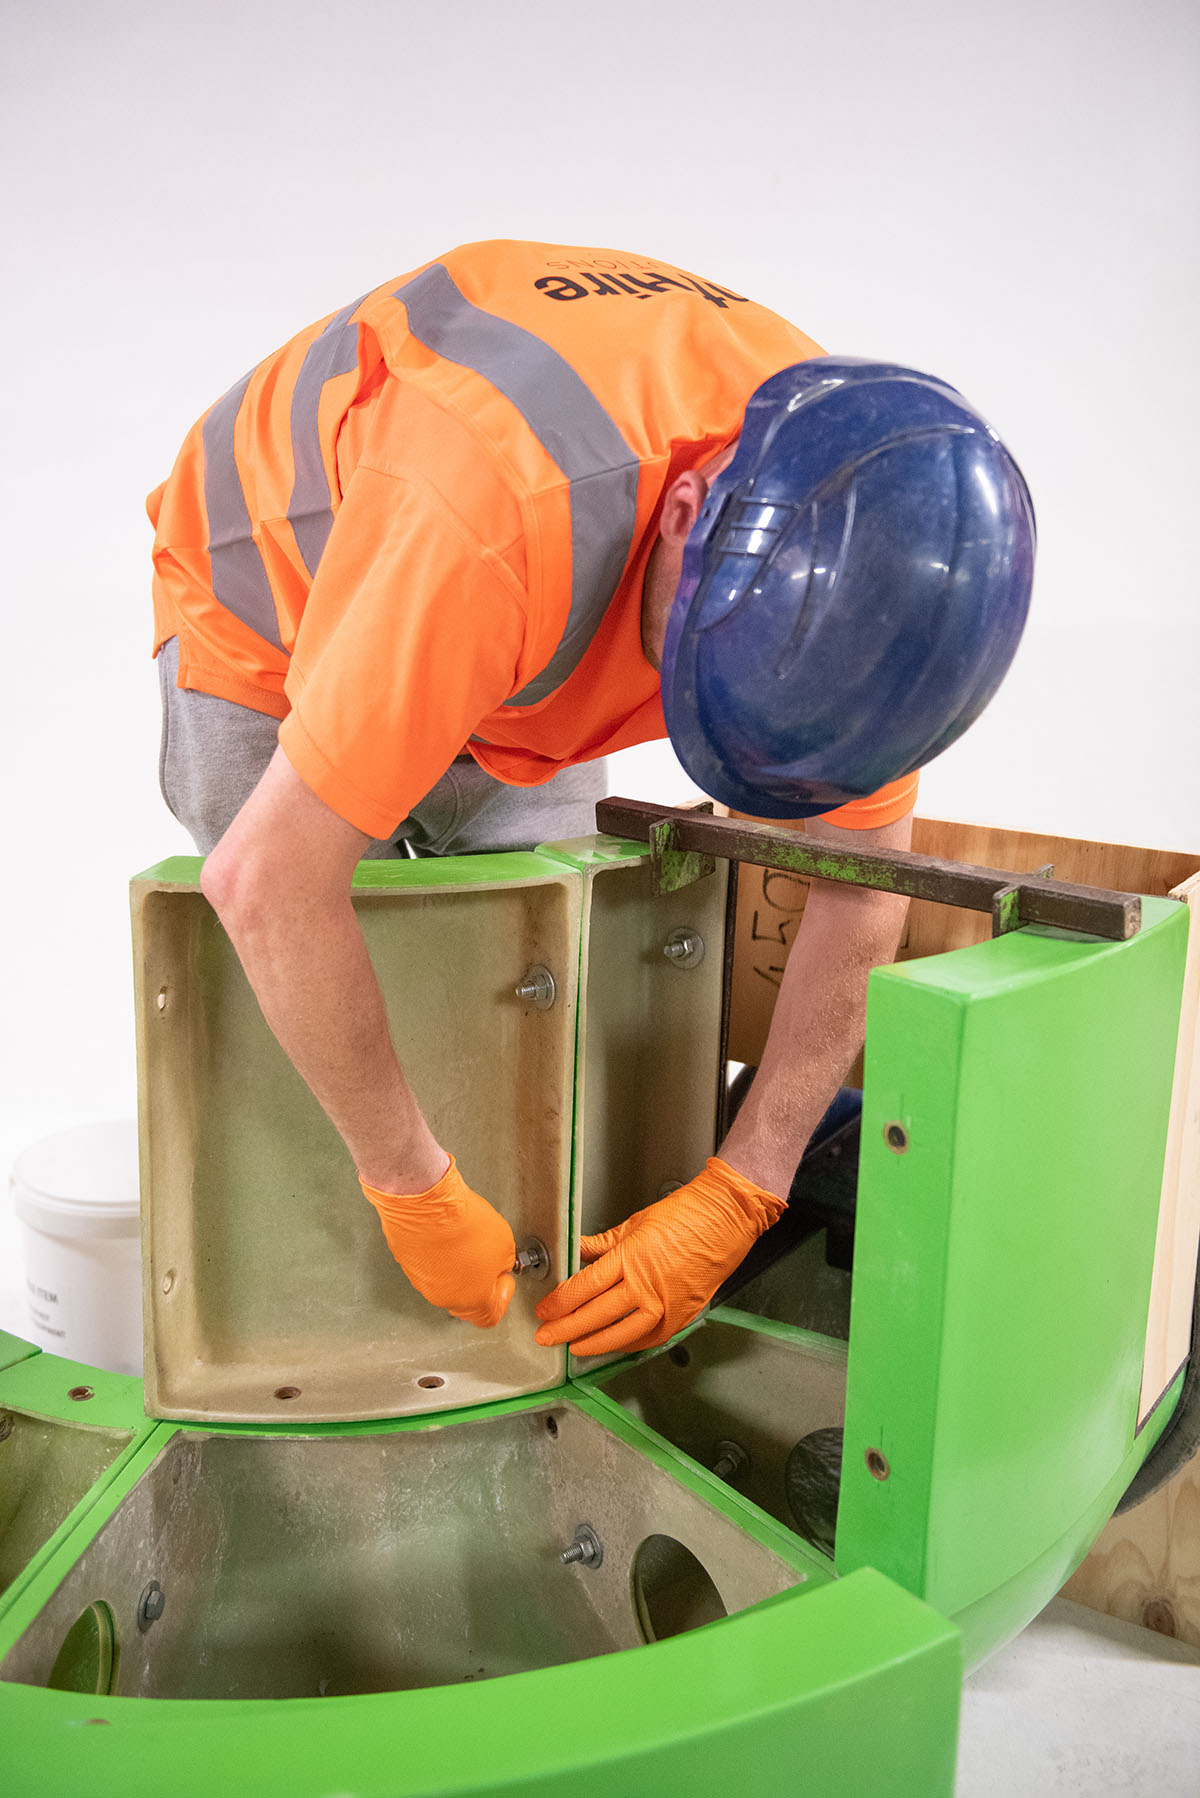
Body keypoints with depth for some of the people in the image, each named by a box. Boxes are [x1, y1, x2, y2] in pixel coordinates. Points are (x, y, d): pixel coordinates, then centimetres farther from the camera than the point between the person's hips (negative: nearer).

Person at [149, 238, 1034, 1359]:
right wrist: (416, 1191, -31)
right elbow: (269, 883, -42)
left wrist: (734, 1201, -20)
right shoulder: (502, 514, -46)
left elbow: (862, 887, -17)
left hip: (519, 667, 4)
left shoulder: (865, 535, -26)